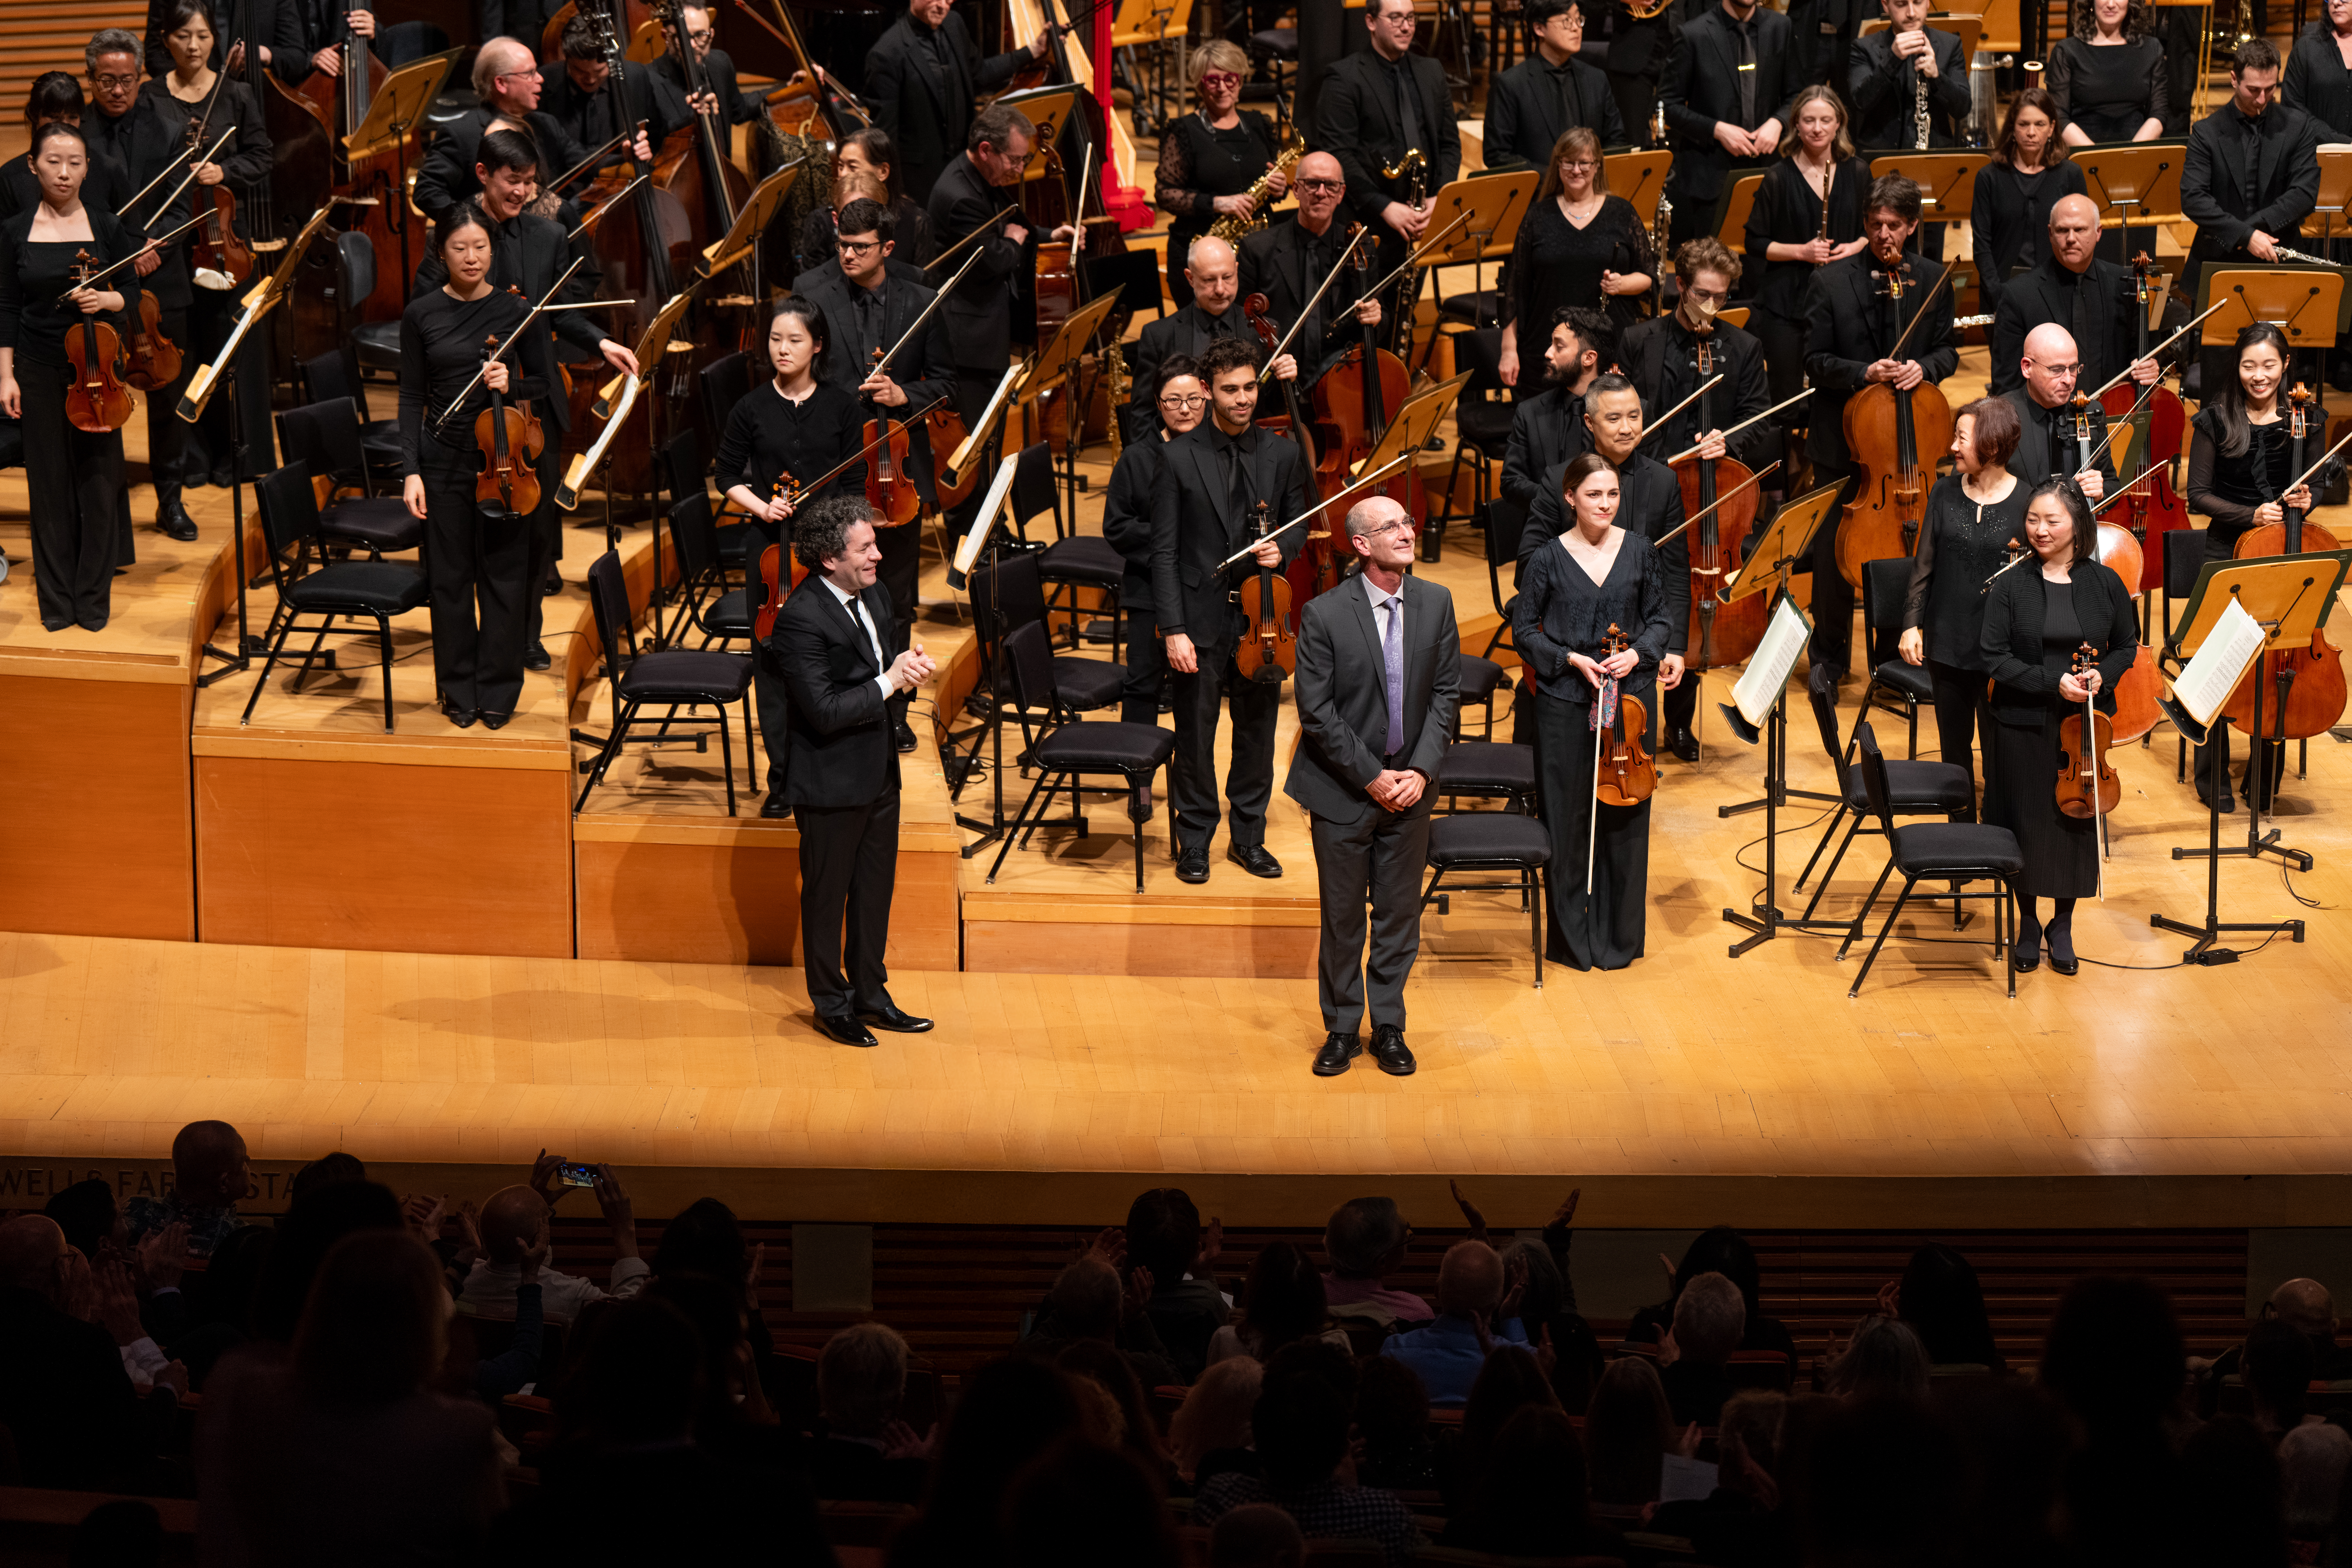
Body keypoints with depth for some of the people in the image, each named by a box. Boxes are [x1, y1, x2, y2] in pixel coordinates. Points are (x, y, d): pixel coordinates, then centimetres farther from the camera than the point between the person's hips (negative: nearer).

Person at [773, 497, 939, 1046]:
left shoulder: (874, 596, 3)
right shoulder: (801, 619, -24)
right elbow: (824, 711, -27)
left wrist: (911, 662, -7)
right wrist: (889, 683, -22)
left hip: (878, 772, 8)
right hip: (832, 784, -8)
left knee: (875, 890, 18)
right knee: (827, 897, 9)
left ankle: (871, 995, 32)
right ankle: (831, 1005, 23)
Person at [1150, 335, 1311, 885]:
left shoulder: (1281, 455, 4)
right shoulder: (1179, 458, -6)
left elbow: (1297, 524, 17)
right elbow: (1164, 551, -6)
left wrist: (1281, 550, -9)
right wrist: (1174, 629, -13)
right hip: (1201, 620, -3)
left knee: (1258, 731, 11)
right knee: (1195, 737, 3)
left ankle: (1249, 837, 25)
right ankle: (1195, 842, 16)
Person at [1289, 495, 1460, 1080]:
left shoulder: (1436, 604, -2)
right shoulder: (1324, 615, -14)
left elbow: (1446, 695, 2)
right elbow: (1317, 712, -13)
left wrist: (1422, 770, -9)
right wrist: (1371, 778, -14)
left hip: (1409, 785, 3)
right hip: (1342, 790, -3)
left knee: (1400, 914, 10)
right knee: (1342, 917, 7)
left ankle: (1390, 1028, 24)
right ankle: (1342, 1028, 22)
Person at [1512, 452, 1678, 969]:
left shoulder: (1640, 552, 1)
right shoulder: (1549, 561, -4)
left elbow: (1661, 617, 9)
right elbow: (1524, 628, 3)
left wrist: (1638, 653, -9)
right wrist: (1572, 660, -10)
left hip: (1629, 698, 2)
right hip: (1565, 700, -2)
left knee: (1625, 816, 6)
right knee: (1567, 819, 3)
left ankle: (1619, 935, 18)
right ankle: (1571, 935, 14)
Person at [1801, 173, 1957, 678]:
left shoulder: (1932, 281, 1)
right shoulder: (1831, 282, -5)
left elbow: (1947, 351, 7)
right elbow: (1816, 361, -4)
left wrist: (1923, 367, -16)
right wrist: (1863, 374, -21)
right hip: (1843, 437, -1)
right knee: (1834, 550, 6)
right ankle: (1830, 656, 19)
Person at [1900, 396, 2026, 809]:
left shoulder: (2025, 502, -10)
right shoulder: (1946, 492, 0)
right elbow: (1924, 565, 6)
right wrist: (1912, 623, 0)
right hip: (1947, 644, 4)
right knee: (1954, 745, 15)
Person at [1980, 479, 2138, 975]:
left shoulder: (2104, 584, -1)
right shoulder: (2011, 586, -5)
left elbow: (2127, 646, 9)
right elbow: (1995, 657, -8)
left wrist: (2102, 674, -13)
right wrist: (2053, 682, -19)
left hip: (2085, 727, 1)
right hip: (2024, 727, -1)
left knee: (2077, 821, 8)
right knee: (2027, 823, 6)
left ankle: (2063, 926, 25)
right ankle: (2028, 923, 24)